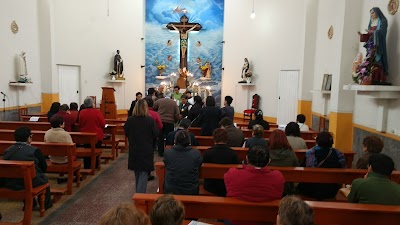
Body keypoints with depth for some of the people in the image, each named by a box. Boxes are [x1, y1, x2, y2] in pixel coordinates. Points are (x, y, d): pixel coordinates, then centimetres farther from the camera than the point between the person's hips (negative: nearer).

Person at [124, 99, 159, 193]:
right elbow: (156, 135, -10)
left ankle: (138, 193, 36)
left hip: (134, 151, 4)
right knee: (143, 174, 3)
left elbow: (126, 133, 4)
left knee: (137, 174, 21)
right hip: (146, 152, -4)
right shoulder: (150, 120, -16)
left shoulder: (130, 120, -9)